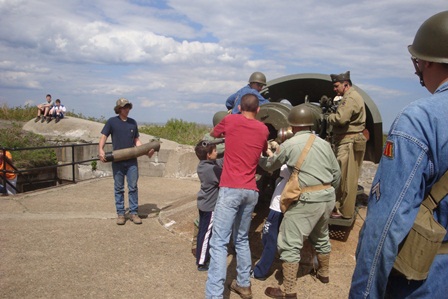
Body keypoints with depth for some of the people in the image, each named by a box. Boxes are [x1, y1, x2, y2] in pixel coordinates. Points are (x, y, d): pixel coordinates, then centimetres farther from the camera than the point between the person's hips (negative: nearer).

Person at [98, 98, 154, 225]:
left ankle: (134, 213, 12)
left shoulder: (133, 122, 9)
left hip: (132, 161, 2)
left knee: (133, 187, 4)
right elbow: (103, 137, -4)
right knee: (119, 188, 6)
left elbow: (137, 140, 13)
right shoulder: (112, 121, 1)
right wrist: (101, 150, -22)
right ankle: (120, 213, 14)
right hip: (117, 161, -2)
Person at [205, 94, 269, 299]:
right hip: (251, 191, 5)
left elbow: (213, 134, 23)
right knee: (242, 239, 20)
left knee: (219, 242, -6)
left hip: (231, 189, -4)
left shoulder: (230, 120, 2)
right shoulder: (263, 129, 10)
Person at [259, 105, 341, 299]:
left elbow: (270, 166, 9)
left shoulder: (289, 145, -5)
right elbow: (337, 173, 12)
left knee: (290, 244, 0)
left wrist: (267, 156, 31)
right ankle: (323, 273, 45)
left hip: (307, 199, -7)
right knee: (321, 237, 27)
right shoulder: (324, 143, 9)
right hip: (328, 196, 7)